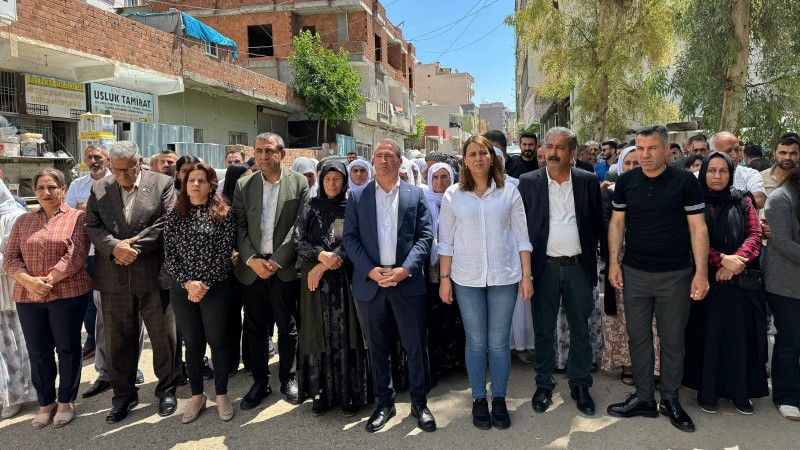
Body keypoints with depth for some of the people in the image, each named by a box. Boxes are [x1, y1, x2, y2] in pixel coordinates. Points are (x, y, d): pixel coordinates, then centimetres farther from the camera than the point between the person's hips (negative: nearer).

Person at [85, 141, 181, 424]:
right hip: (114, 279, 3)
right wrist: (115, 247, -16)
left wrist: (135, 247, -16)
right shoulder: (99, 189, 8)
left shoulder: (162, 184, -1)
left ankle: (167, 389, 26)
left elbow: (167, 222, -10)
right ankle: (124, 396, 28)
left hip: (153, 275, -2)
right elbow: (92, 226, 2)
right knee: (118, 340, 11)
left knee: (163, 336, 7)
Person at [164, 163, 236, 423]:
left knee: (217, 341, 7)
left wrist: (204, 283, -13)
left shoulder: (223, 214, -2)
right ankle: (197, 396, 26)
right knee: (193, 343, 12)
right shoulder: (174, 215, 5)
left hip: (215, 289, -2)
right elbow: (169, 255, 0)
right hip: (182, 290, 2)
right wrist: (188, 283, -12)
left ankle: (221, 394, 23)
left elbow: (225, 254, -7)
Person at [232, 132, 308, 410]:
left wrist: (277, 261, -13)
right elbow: (239, 226, 3)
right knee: (256, 328, 11)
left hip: (285, 268, -2)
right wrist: (251, 259, -11)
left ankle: (287, 378, 27)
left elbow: (299, 226, -6)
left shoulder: (299, 183, -1)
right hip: (252, 267, 2)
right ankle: (260, 382, 25)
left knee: (288, 327, 9)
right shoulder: (243, 185, 6)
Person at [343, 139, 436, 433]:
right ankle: (384, 402, 27)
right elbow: (350, 238, 2)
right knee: (378, 348, 11)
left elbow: (425, 237, 0)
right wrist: (370, 271, -11)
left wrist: (405, 269, -13)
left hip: (407, 282, -1)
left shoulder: (416, 195, 6)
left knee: (416, 345, 4)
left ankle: (420, 402, 22)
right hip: (370, 283, 1)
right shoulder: (357, 197, 8)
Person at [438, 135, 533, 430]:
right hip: (467, 279, 0)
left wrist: (526, 275, 1)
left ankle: (499, 400, 23)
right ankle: (479, 400, 24)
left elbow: (521, 238, 4)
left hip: (504, 276, 0)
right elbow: (446, 241, 3)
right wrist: (444, 278, 0)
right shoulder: (453, 195, 3)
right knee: (476, 342, 9)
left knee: (499, 342, 7)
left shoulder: (509, 193, 3)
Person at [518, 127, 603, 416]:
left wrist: (588, 255, 3)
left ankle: (580, 385, 27)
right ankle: (544, 384, 25)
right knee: (543, 331, 9)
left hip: (579, 267, 1)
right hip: (545, 267, -1)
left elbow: (597, 223, 7)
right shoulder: (528, 182, -1)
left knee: (580, 331, 11)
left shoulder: (589, 181, 2)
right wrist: (527, 262, 0)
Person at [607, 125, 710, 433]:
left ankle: (671, 400, 26)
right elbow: (616, 223, 7)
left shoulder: (686, 182, -5)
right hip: (634, 274, 2)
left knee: (673, 340, 9)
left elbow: (698, 228, -5)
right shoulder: (626, 182, 2)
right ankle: (644, 399, 24)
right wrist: (613, 262, 1)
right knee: (638, 338, 10)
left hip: (675, 275, -2)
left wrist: (702, 272, -10)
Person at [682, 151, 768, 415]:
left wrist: (736, 260, -16)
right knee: (707, 334, 3)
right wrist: (721, 260, -18)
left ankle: (740, 391, 19)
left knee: (740, 334, 5)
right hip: (706, 279, -2)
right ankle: (707, 391, 14)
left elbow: (755, 234, 0)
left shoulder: (743, 202, 10)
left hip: (740, 280, 2)